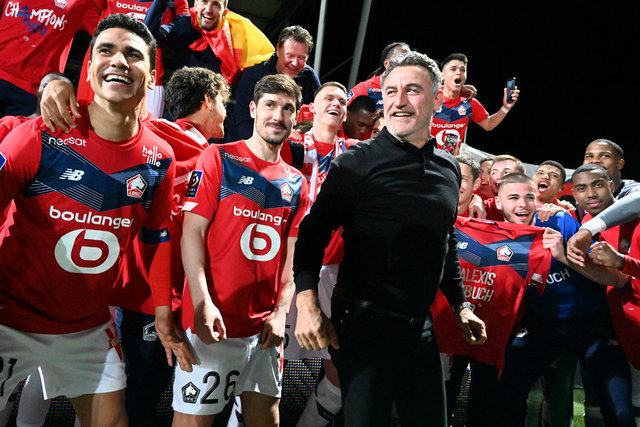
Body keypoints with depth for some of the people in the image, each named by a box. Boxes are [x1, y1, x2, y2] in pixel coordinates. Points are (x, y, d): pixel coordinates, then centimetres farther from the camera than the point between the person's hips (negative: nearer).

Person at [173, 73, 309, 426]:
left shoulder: (296, 183, 11)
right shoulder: (219, 158, -2)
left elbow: (291, 255, 11)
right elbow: (192, 232, -8)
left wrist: (281, 312, -2)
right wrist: (203, 304, -17)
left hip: (265, 326, 5)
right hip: (213, 320, -5)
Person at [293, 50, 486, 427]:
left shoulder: (449, 170, 11)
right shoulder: (359, 162, -6)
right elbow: (314, 233, -11)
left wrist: (461, 305, 20)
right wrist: (307, 302, -22)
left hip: (420, 328, 6)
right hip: (363, 324, -6)